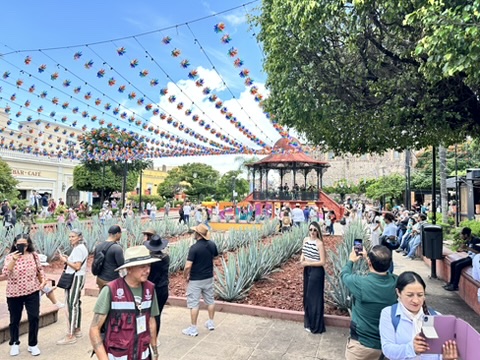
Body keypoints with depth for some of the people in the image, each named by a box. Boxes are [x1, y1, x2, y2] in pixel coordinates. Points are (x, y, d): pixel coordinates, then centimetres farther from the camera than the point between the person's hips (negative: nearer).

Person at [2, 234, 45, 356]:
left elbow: (39, 269, 10)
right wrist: (13, 260, -31)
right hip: (14, 293, -1)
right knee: (15, 319, 13)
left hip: (32, 292, 1)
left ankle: (33, 344, 16)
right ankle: (14, 344, 35)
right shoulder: (10, 257, -6)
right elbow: (5, 273, -19)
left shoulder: (34, 255, 0)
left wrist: (43, 281, -1)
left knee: (34, 317, -1)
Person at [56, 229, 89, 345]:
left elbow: (77, 266, -21)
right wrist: (68, 260, 9)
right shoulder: (82, 247, 15)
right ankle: (77, 330, 29)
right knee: (76, 304, 18)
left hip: (75, 278, -11)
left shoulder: (78, 249, -16)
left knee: (70, 306, -9)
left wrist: (66, 261, -14)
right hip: (78, 278, 11)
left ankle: (70, 336, -5)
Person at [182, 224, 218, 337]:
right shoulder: (212, 245, -4)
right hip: (209, 278, 6)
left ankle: (193, 329, 15)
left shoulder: (194, 247, -23)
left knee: (194, 303, 6)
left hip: (196, 280, -6)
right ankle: (211, 323, 34)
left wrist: (185, 276, -7)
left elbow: (188, 266, -24)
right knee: (210, 300, 19)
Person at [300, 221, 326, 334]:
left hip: (316, 271, -7)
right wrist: (302, 260, -6)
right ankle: (308, 322, 36)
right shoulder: (306, 240, 2)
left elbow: (323, 262, -19)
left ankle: (315, 326, 20)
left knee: (314, 297, 4)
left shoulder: (319, 243, -19)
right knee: (307, 296, 18)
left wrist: (307, 263, -18)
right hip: (307, 270, 7)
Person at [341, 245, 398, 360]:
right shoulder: (396, 281, -15)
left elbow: (344, 274, -4)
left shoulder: (360, 283, -28)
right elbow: (381, 270, 9)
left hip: (362, 344, -5)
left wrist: (351, 261, 15)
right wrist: (368, 257, 21)